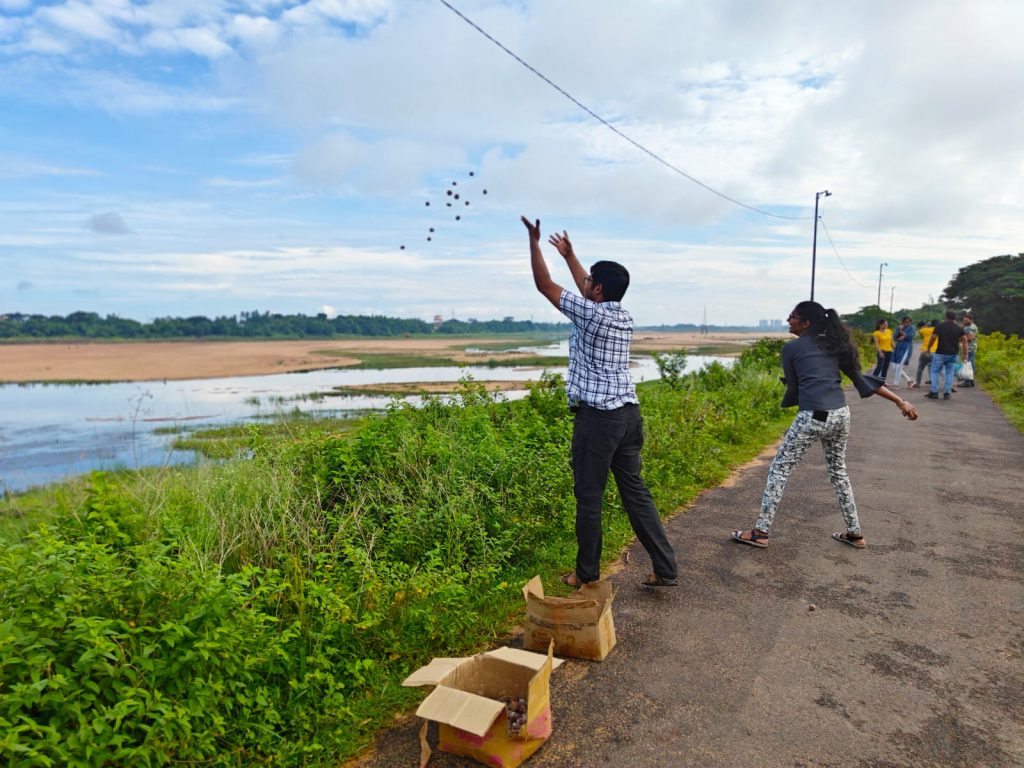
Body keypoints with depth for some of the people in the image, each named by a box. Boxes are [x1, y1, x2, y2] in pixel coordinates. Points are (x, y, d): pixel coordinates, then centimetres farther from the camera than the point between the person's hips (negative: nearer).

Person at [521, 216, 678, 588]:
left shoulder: (590, 314, -11)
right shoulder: (624, 317, 11)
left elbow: (544, 284, -3)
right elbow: (590, 292, 29)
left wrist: (534, 241, 8)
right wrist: (570, 255, 39)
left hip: (597, 417, -8)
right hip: (629, 414, 8)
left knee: (588, 498, 3)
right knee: (635, 491, 13)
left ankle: (587, 575, 15)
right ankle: (666, 569, 16)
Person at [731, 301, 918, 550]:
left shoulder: (791, 348, 2)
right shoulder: (834, 344, 16)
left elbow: (793, 389, 5)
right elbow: (861, 379, 12)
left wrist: (786, 404, 28)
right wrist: (900, 401, 14)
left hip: (813, 417, -6)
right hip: (841, 415, 7)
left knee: (779, 470, 4)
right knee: (839, 472, 24)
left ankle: (761, 532, 6)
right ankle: (855, 534, 32)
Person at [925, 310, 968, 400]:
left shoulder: (940, 326, -5)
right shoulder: (959, 328, 5)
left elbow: (933, 338, -7)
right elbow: (964, 341, 4)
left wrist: (928, 348, 6)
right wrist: (965, 354, 8)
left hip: (940, 353, -3)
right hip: (953, 354, 3)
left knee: (935, 371, 7)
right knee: (949, 373, 9)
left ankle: (934, 392, 2)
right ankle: (947, 393, 5)